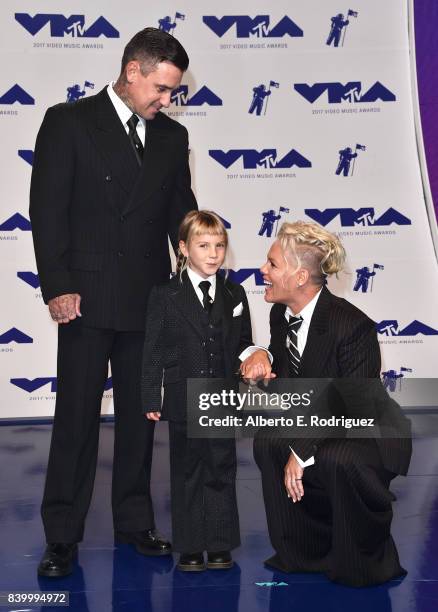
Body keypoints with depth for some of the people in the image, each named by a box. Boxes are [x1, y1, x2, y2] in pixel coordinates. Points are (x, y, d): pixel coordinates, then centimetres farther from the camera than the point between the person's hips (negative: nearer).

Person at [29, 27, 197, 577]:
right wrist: (57, 286, -13)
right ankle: (62, 535, 14)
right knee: (76, 416, 2)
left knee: (139, 415, 11)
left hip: (148, 299, 4)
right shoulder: (68, 122, -3)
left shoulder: (172, 136, 11)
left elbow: (181, 213, 15)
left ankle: (134, 521, 25)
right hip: (87, 298, -4)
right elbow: (47, 209, -7)